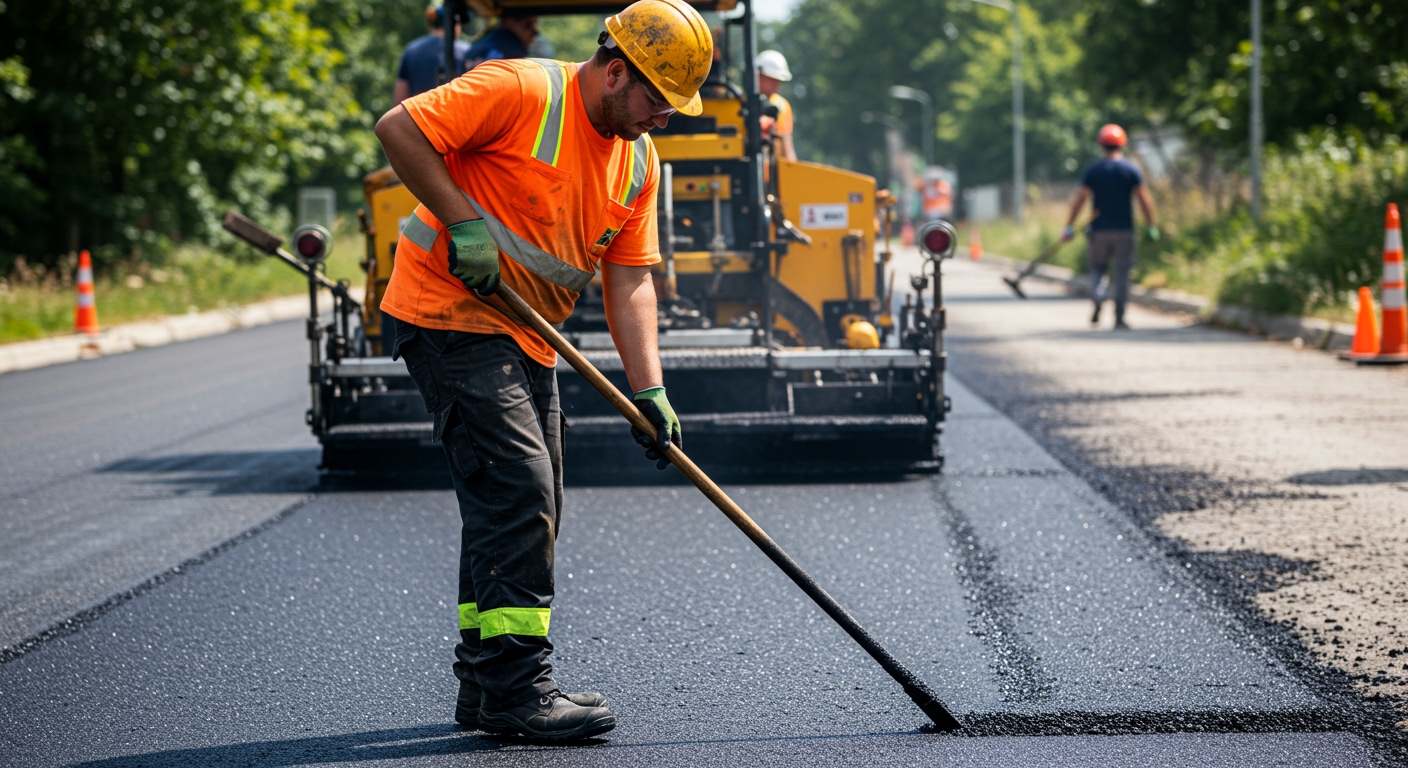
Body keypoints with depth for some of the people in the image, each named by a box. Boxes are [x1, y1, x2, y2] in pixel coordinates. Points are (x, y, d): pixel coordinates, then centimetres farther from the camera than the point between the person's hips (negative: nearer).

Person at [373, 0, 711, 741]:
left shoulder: (638, 162, 8)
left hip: (525, 338, 9)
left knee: (527, 508, 12)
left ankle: (485, 681, 24)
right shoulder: (522, 93, -16)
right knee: (516, 490, -16)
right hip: (449, 314, -9)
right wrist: (463, 220, -23)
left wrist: (648, 389, -5)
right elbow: (399, 128, -20)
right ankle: (516, 689, -14)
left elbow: (629, 282, 6)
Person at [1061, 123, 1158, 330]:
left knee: (1098, 267, 14)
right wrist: (1151, 226, 2)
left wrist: (1069, 226, 0)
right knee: (1122, 273, 4)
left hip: (1099, 228, 1)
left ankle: (1097, 293, -17)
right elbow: (1144, 199, -6)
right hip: (1124, 228, -1)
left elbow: (1080, 199, -4)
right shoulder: (1130, 170, -1)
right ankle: (1119, 318, 0)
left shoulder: (1093, 170, 0)